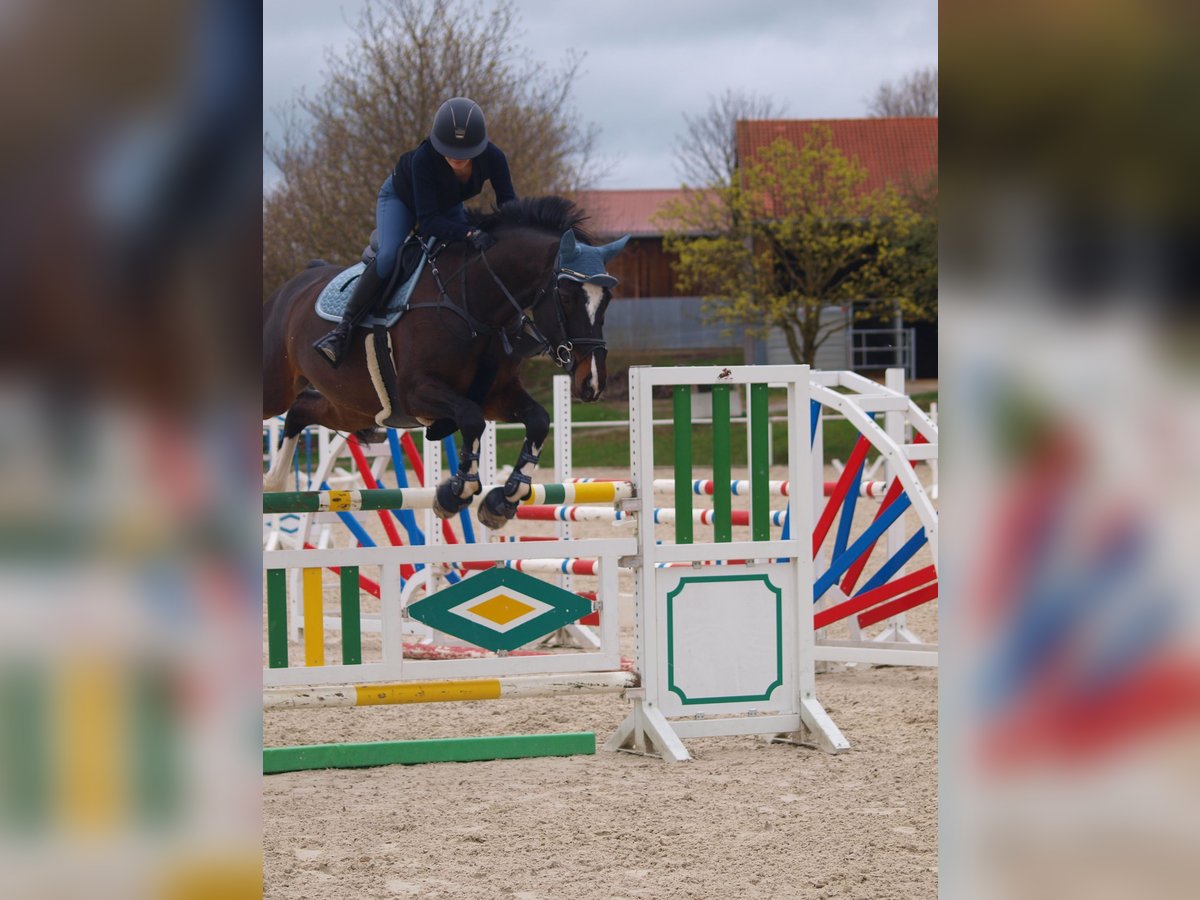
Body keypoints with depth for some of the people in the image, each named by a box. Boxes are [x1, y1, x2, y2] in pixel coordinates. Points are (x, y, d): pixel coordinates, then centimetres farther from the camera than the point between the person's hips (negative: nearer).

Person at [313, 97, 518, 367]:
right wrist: (470, 233, -59)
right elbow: (428, 221, -44)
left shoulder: (493, 159, -33)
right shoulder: (423, 158, -43)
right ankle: (343, 329, -25)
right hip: (402, 198, -5)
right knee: (388, 256, -26)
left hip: (448, 206, 5)